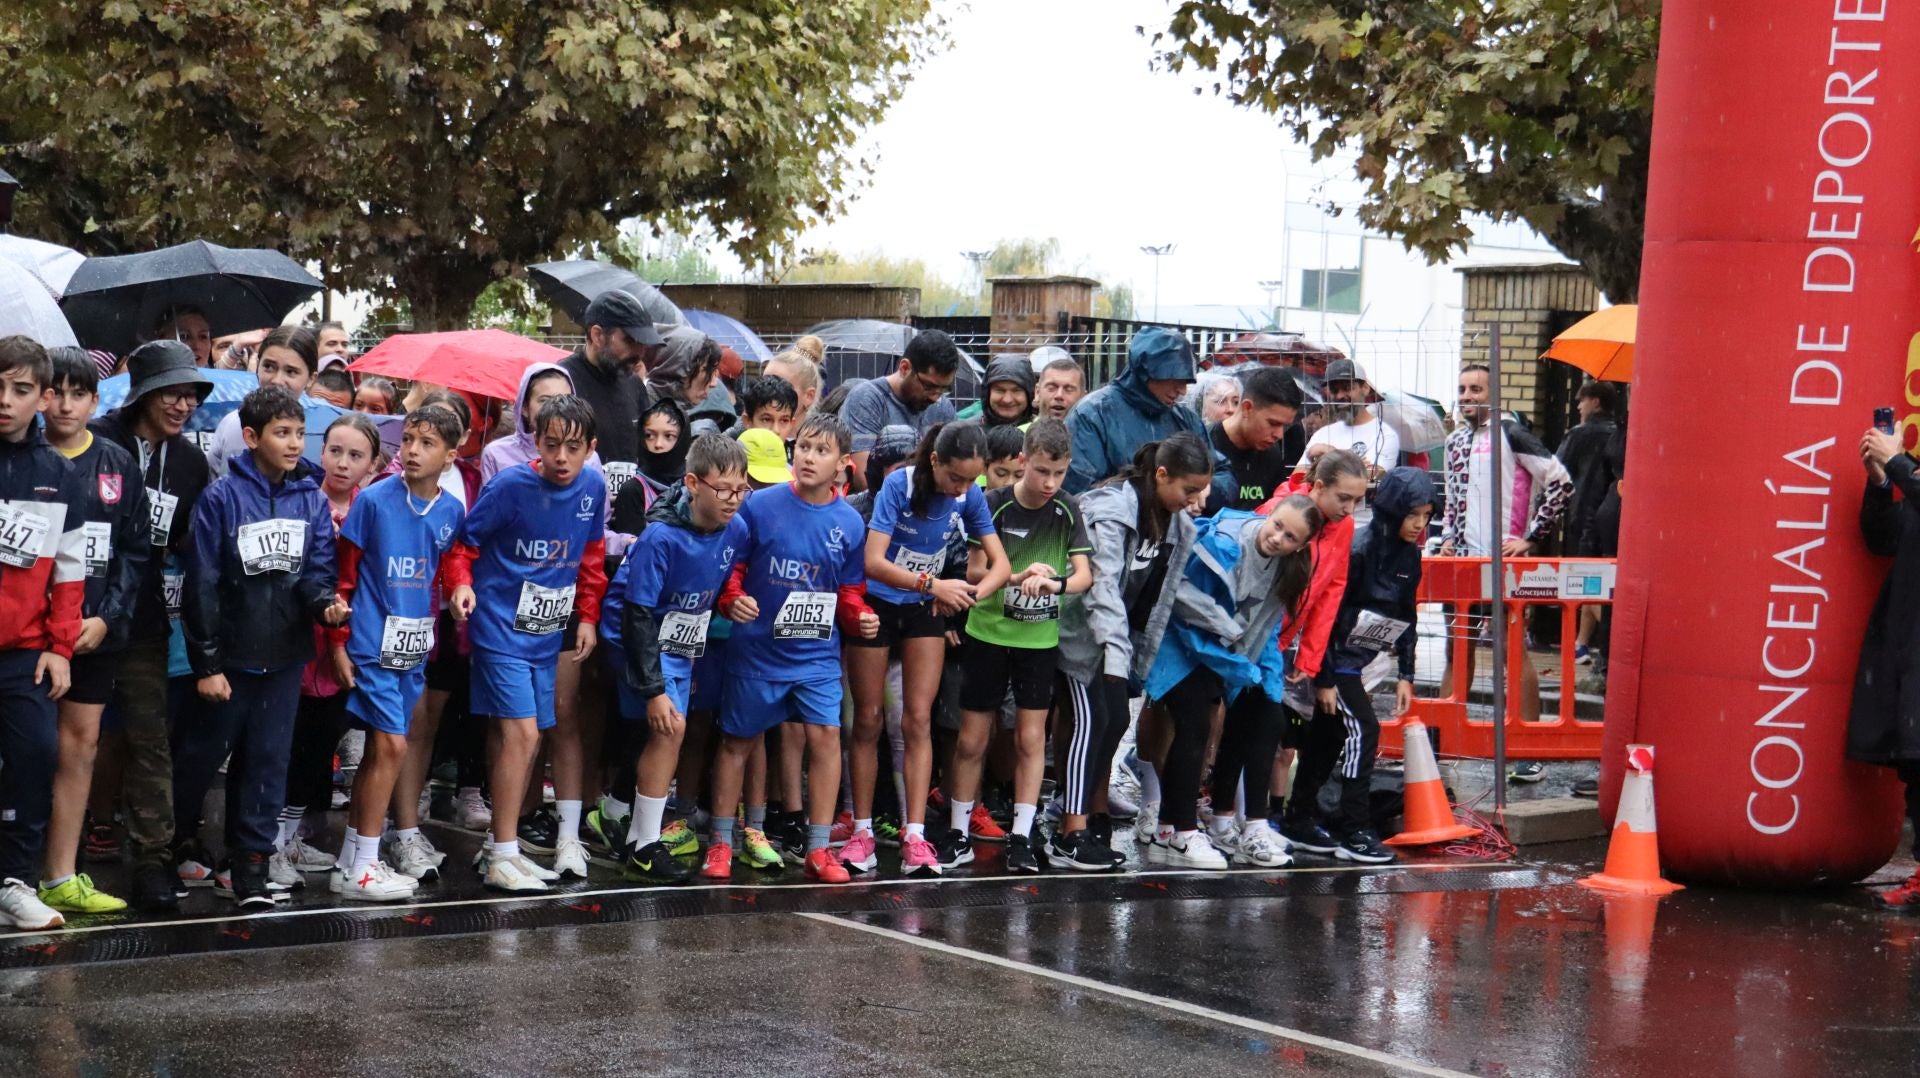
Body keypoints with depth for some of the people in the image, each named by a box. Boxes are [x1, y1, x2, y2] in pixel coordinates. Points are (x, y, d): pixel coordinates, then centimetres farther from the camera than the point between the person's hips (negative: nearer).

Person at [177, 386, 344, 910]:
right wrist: (206, 662, -9)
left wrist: (323, 602, -20)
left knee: (268, 760, 7)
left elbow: (316, 571, 4)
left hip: (284, 654, 3)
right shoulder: (223, 497, -10)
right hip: (229, 652, -3)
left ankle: (249, 862, 16)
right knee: (201, 753, 9)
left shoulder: (313, 499, 2)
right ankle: (171, 843, 29)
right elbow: (203, 584, -8)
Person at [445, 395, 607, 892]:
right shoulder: (511, 486, -15)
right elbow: (464, 542, -8)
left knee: (527, 738, 11)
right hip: (500, 627, -6)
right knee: (522, 732, -13)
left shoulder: (593, 486, -1)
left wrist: (588, 616, 12)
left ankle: (500, 846, 24)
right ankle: (502, 858, -7)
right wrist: (462, 584, -25)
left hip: (546, 633, 6)